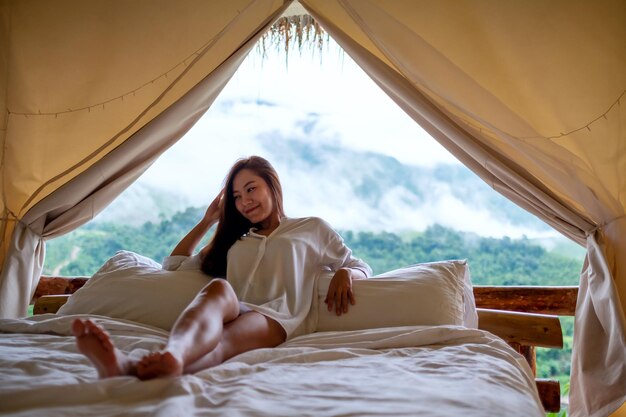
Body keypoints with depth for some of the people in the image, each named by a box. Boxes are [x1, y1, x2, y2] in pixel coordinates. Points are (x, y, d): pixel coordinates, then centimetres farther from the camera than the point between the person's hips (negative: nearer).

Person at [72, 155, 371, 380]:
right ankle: (172, 354, -69)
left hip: (279, 319, -2)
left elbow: (361, 267, 26)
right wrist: (208, 220, 35)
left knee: (227, 340, -39)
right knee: (218, 288, -37)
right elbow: (175, 265, 37)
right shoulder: (233, 239, 37)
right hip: (233, 314, 3)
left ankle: (136, 367, -70)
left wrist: (344, 273, 1)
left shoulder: (313, 229, 27)